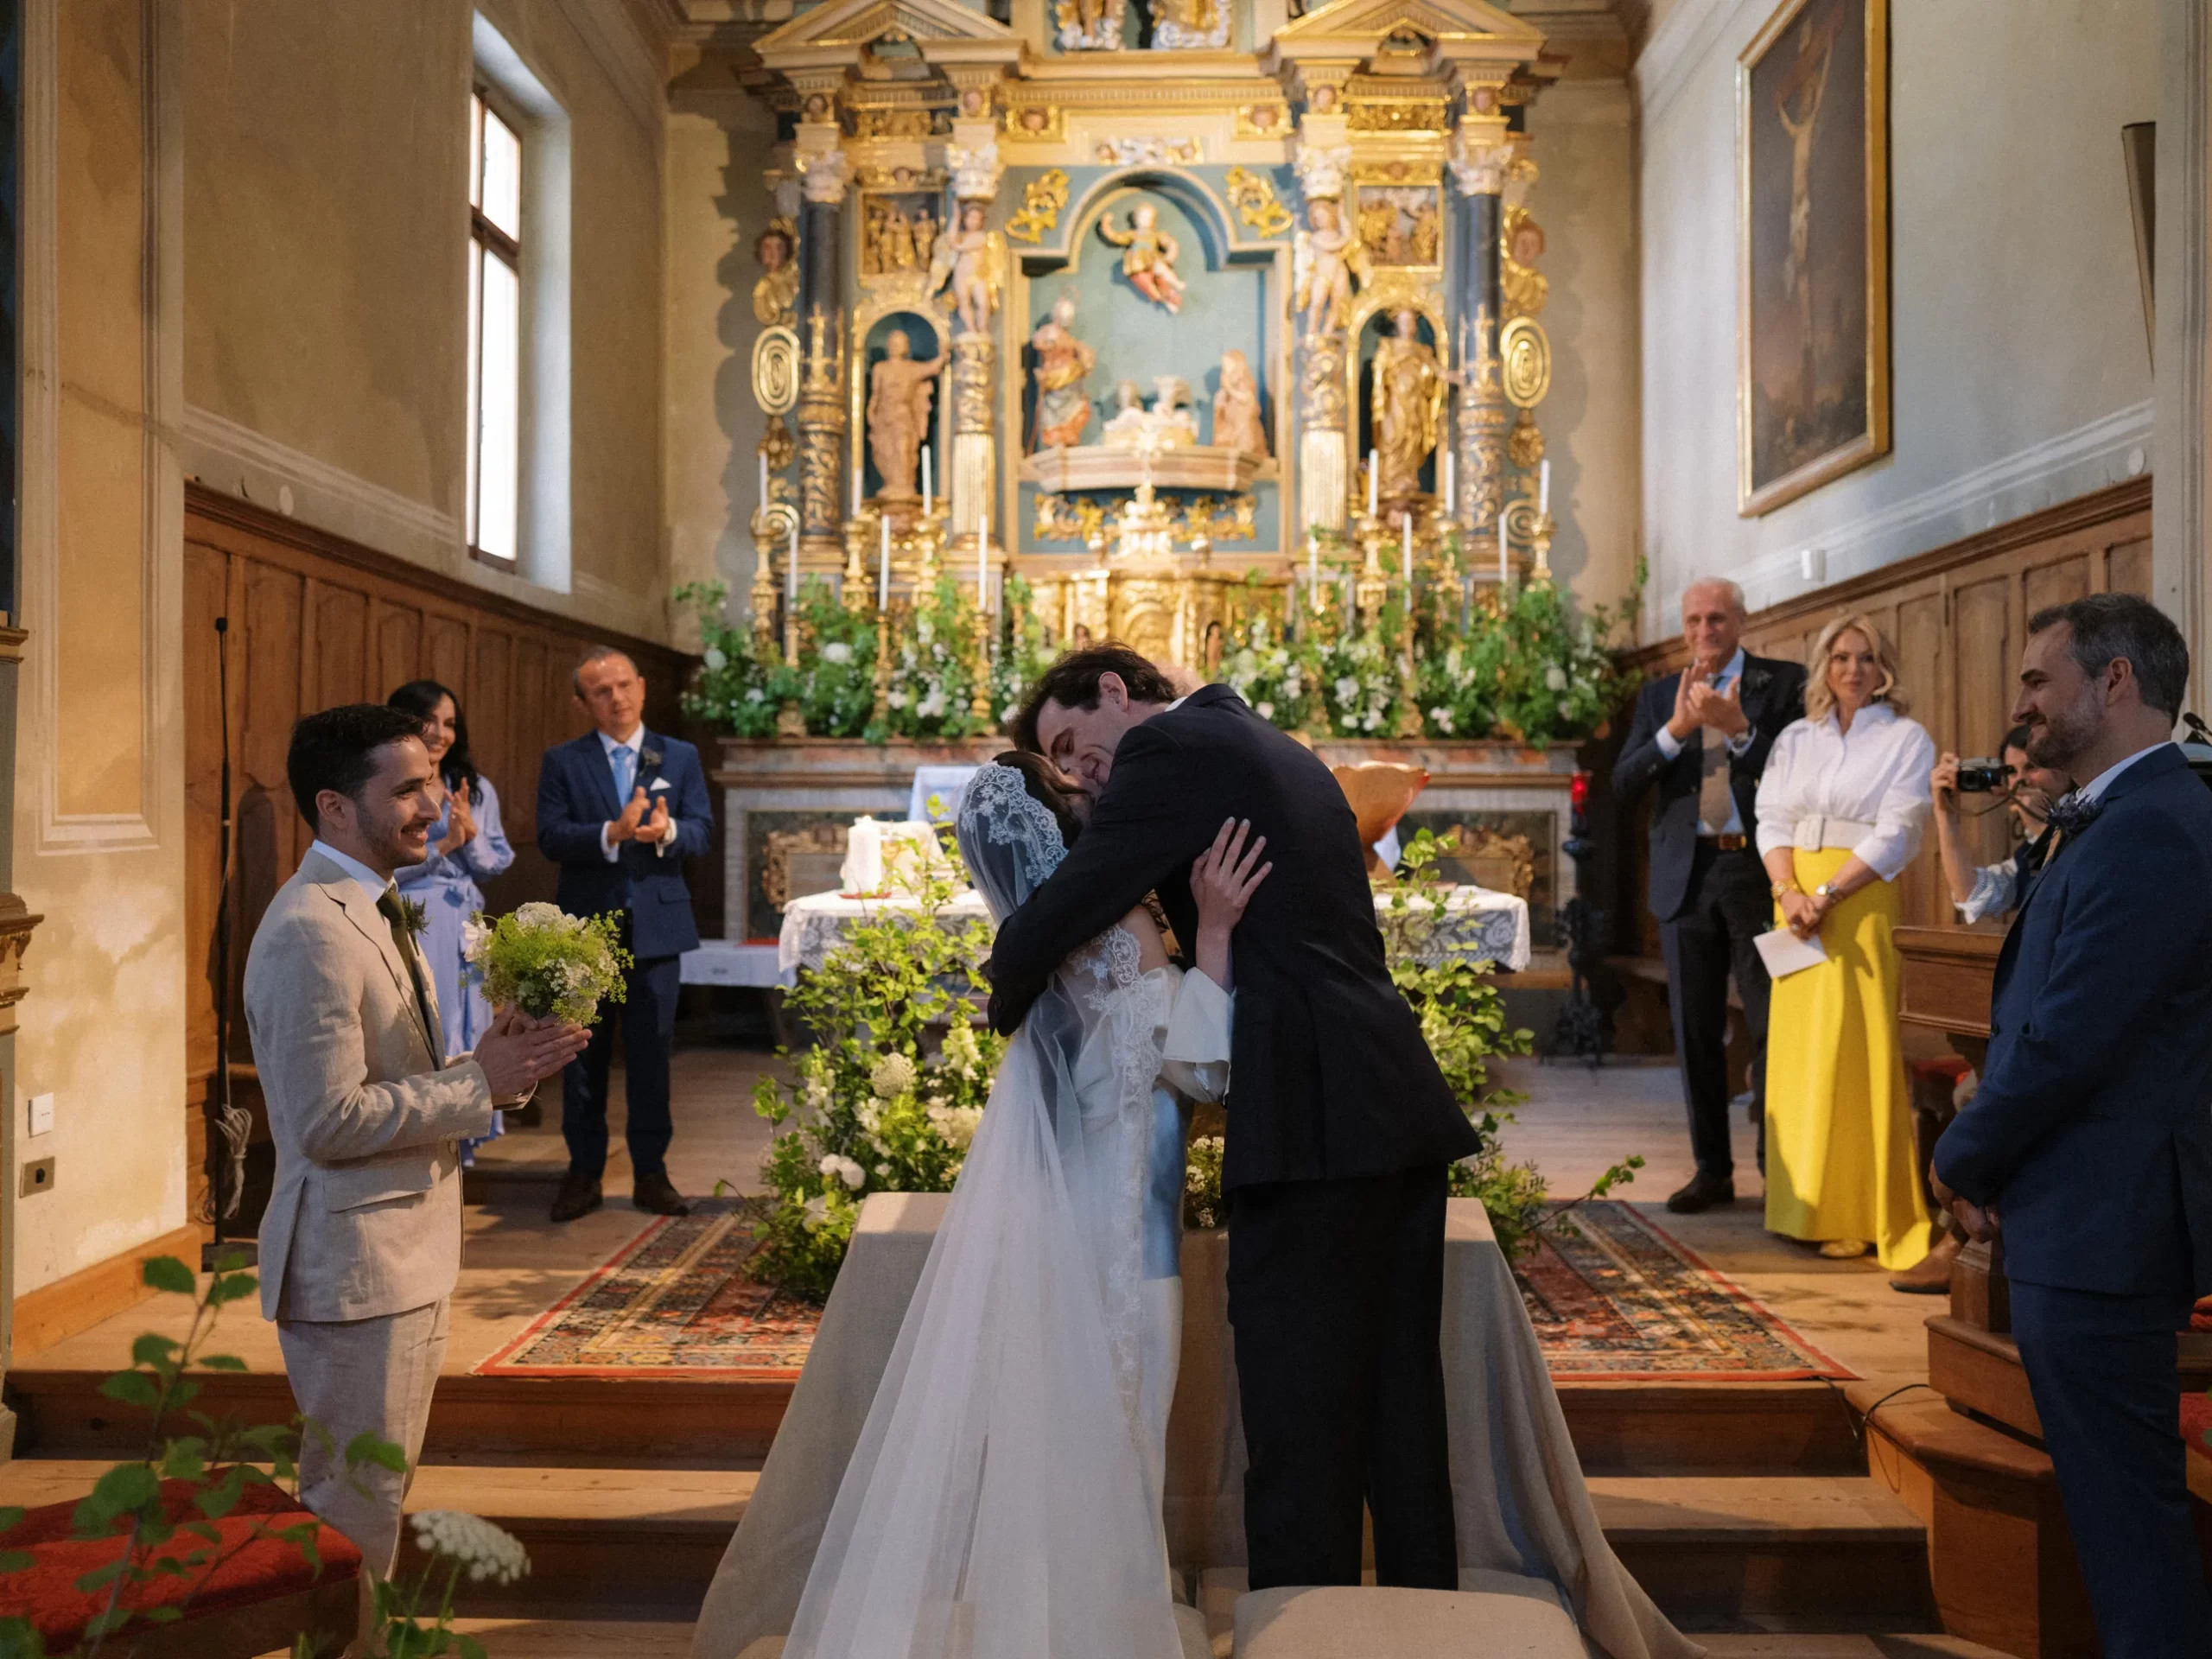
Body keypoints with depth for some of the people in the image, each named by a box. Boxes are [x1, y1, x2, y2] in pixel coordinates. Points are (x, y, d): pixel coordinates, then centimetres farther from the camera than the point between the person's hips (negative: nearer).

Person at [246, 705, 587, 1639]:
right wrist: (480, 1084, -19)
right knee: (353, 1519, 3)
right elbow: (329, 1120, -25)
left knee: (370, 1505, 22)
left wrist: (493, 1061, -1)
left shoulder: (373, 909, 12)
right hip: (355, 1263, -10)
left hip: (404, 1254, 10)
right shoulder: (311, 932, -20)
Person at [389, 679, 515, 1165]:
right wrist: (442, 846, -13)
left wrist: (470, 834, -9)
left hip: (463, 930, 5)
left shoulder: (477, 789, 12)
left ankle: (457, 1148, 18)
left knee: (463, 1035, 8)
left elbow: (495, 865, 9)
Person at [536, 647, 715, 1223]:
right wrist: (613, 832, -25)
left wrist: (667, 831, -23)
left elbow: (703, 829, -1)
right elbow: (550, 837, -9)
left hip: (655, 926, 0)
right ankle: (583, 1172, 18)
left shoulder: (680, 757, 7)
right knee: (583, 1053, 8)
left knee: (652, 1051, 4)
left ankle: (651, 1173, 14)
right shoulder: (562, 762, 3)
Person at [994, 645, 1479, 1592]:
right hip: (1399, 1110, 9)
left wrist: (1009, 1003, 10)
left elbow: (1060, 915, -10)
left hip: (1314, 1121, -9)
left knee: (1300, 1421, 0)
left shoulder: (1170, 746, -4)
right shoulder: (1280, 754, 23)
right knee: (1398, 1404, 16)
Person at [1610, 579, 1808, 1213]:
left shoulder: (1784, 684, 2)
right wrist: (1676, 728, -14)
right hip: (1686, 877, 3)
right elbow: (1622, 786, -1)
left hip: (1760, 871, -3)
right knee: (1696, 1031, 8)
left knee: (1772, 1026, -1)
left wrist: (1739, 728, -21)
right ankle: (1712, 1169, 18)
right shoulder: (1659, 696, 11)